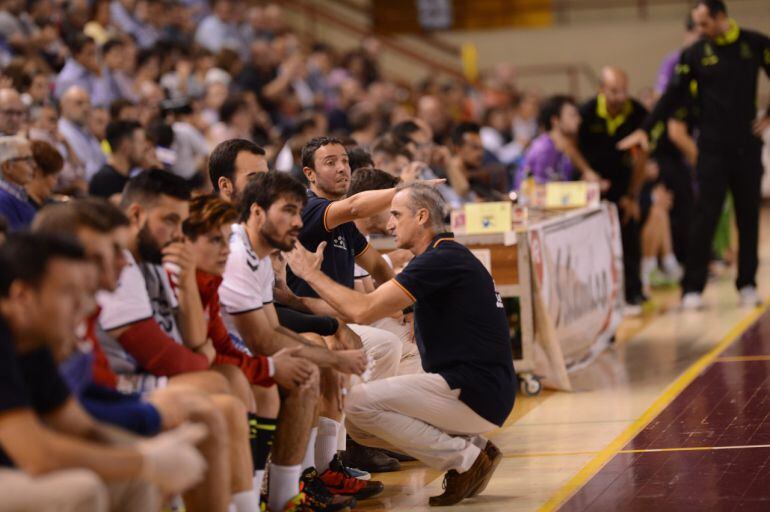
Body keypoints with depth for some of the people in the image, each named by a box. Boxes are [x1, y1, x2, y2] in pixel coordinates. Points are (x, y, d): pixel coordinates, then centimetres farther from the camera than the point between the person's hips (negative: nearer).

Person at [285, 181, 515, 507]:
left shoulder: (442, 260, -14)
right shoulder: (446, 258, 19)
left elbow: (363, 310, -19)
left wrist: (312, 274, -6)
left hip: (476, 394, -10)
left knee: (361, 402, -16)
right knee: (359, 425, 9)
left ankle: (465, 459, -8)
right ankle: (470, 447, 7)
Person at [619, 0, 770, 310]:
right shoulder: (694, 54, 0)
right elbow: (674, 96, 0)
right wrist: (645, 129, -7)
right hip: (712, 148, -1)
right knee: (705, 217, -5)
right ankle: (693, 289, -3)